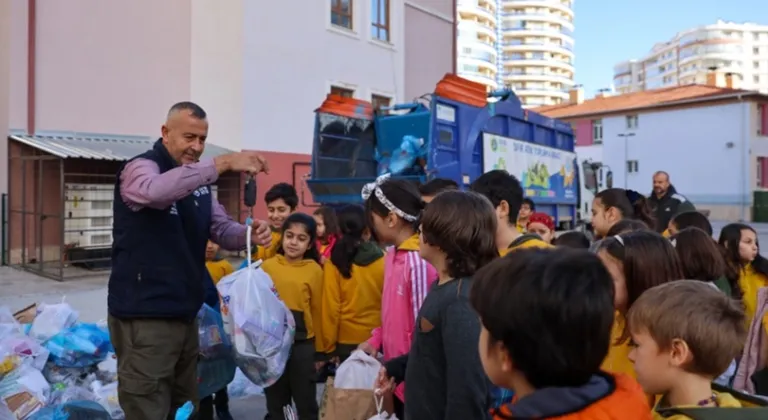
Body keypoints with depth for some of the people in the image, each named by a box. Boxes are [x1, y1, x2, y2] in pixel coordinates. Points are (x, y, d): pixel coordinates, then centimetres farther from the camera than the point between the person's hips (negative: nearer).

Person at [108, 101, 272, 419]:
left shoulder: (198, 181, 12)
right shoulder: (139, 168, -11)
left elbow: (222, 230, 7)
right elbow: (156, 190, -36)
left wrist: (250, 234, -15)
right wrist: (224, 163, -39)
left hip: (185, 314, 8)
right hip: (144, 315, -7)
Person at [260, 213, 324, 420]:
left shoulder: (315, 270, -7)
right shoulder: (267, 266, -1)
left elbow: (318, 310, -4)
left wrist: (318, 348, -2)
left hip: (302, 344, -2)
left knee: (306, 401, 11)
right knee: (275, 401, 18)